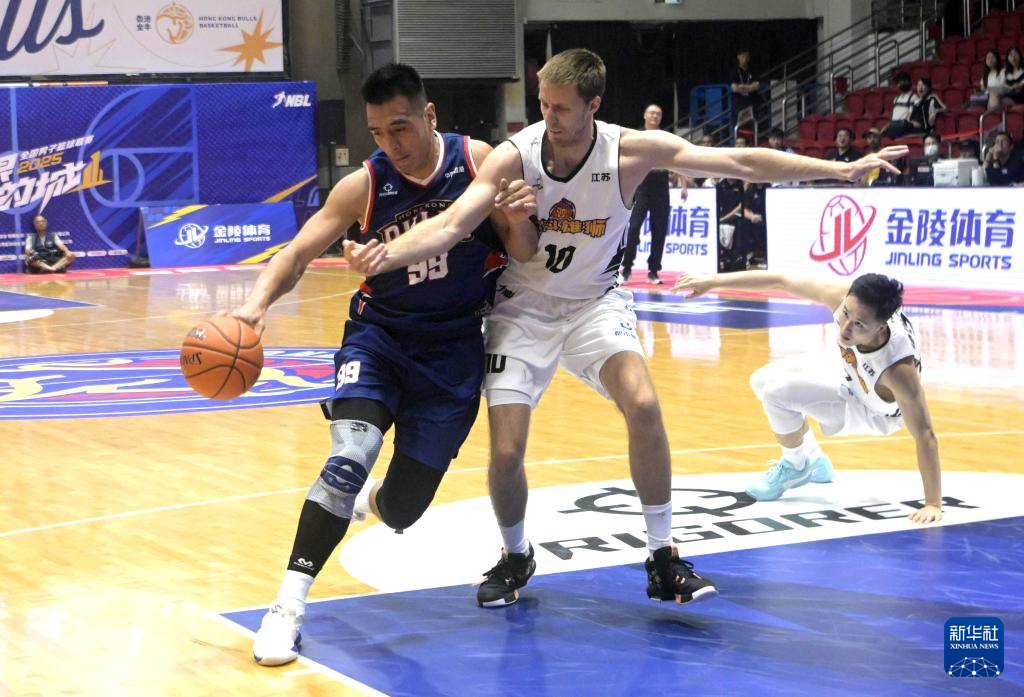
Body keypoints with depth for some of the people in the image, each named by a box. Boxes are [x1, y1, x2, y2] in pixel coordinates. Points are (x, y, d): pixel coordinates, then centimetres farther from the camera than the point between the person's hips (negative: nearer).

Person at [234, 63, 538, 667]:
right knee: (350, 456, -27)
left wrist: (520, 221, -25)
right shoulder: (363, 186, -11)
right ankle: (289, 606, -20)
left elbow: (523, 256, -1)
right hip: (380, 336, -1)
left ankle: (371, 498, 44)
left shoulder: (478, 162, -9)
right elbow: (298, 255, -8)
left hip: (454, 349, 1)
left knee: (401, 510, 5)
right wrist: (259, 301, -28)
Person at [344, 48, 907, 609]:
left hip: (595, 302, 0)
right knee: (505, 452, -10)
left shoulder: (633, 150, -18)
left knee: (643, 405, -25)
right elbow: (451, 225, -25)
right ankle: (515, 557, 22)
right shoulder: (514, 156, -20)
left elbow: (741, 163, -18)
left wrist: (842, 170, -20)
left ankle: (663, 559, -9)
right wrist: (385, 255, -44)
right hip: (524, 306, 0)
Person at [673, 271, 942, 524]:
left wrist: (933, 504, -33)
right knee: (763, 380, 15)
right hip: (851, 373, 6)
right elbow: (781, 280, -21)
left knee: (777, 392, -22)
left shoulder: (899, 368, -45)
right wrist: (715, 281, -17)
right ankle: (813, 461, 33)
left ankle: (796, 466, 8)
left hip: (874, 412, -6)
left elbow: (924, 435, -37)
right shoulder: (844, 298, -34)